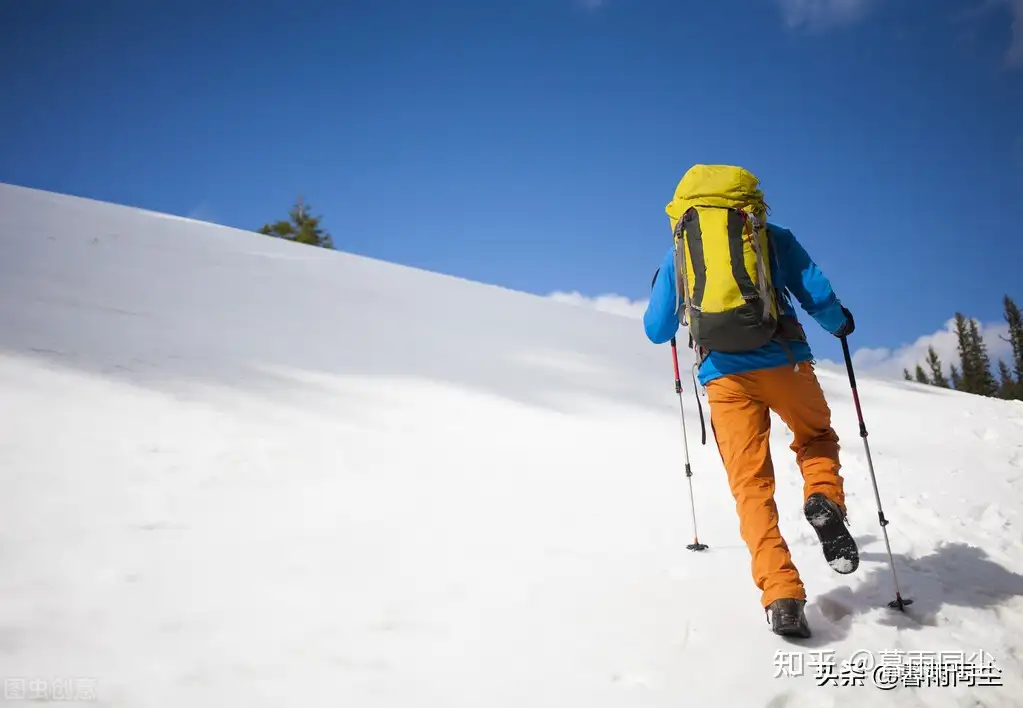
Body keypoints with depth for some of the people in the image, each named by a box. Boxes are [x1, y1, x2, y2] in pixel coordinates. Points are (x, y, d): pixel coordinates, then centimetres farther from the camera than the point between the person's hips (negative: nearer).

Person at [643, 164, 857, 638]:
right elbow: (818, 298, 4)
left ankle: (781, 594, -9)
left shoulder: (677, 251, 12)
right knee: (817, 438, 27)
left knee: (751, 485, 6)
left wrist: (659, 293, 34)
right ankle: (823, 498, -5)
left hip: (724, 375, 1)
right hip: (784, 362, 0)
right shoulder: (773, 237, 10)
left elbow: (656, 331, 13)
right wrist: (840, 323, 26)